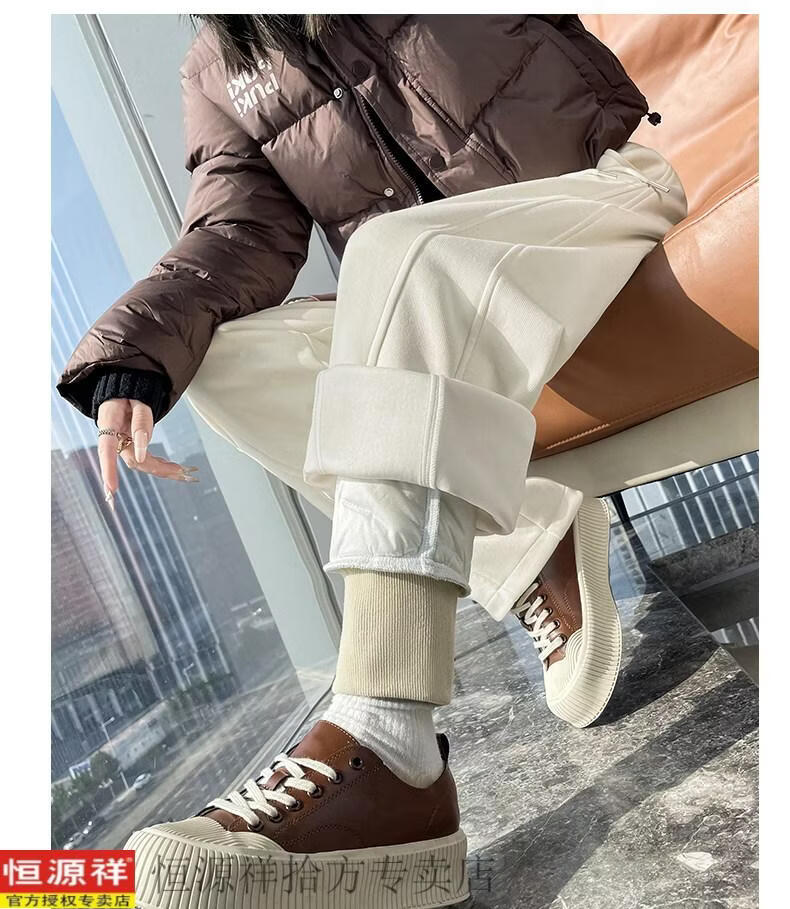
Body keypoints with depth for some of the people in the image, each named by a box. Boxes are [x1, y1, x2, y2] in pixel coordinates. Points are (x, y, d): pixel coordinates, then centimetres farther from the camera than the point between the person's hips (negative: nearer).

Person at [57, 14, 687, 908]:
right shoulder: (223, 69, 11)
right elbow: (234, 235, -2)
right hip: (429, 313, 4)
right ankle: (531, 541, -21)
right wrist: (134, 358, -18)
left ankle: (385, 746, -48)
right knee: (226, 358, -16)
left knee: (396, 248, -34)